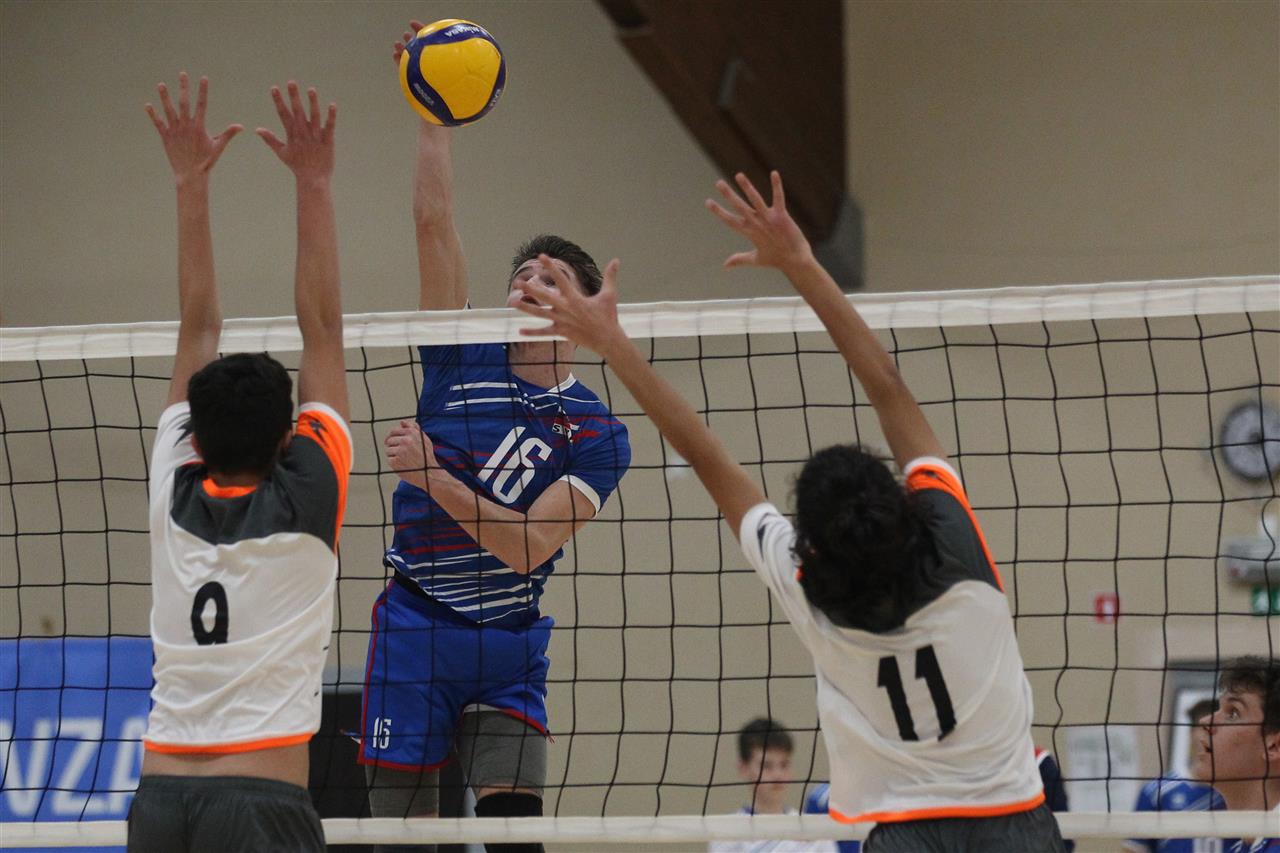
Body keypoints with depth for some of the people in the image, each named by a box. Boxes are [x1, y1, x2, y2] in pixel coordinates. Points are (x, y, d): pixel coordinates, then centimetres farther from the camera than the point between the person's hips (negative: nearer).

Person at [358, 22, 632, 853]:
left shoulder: (597, 434, -3)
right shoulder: (462, 361, 4)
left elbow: (527, 546, -15)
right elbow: (434, 223, -4)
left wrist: (432, 477, -22)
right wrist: (435, 116, -9)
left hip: (509, 646, -2)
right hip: (414, 627, 2)